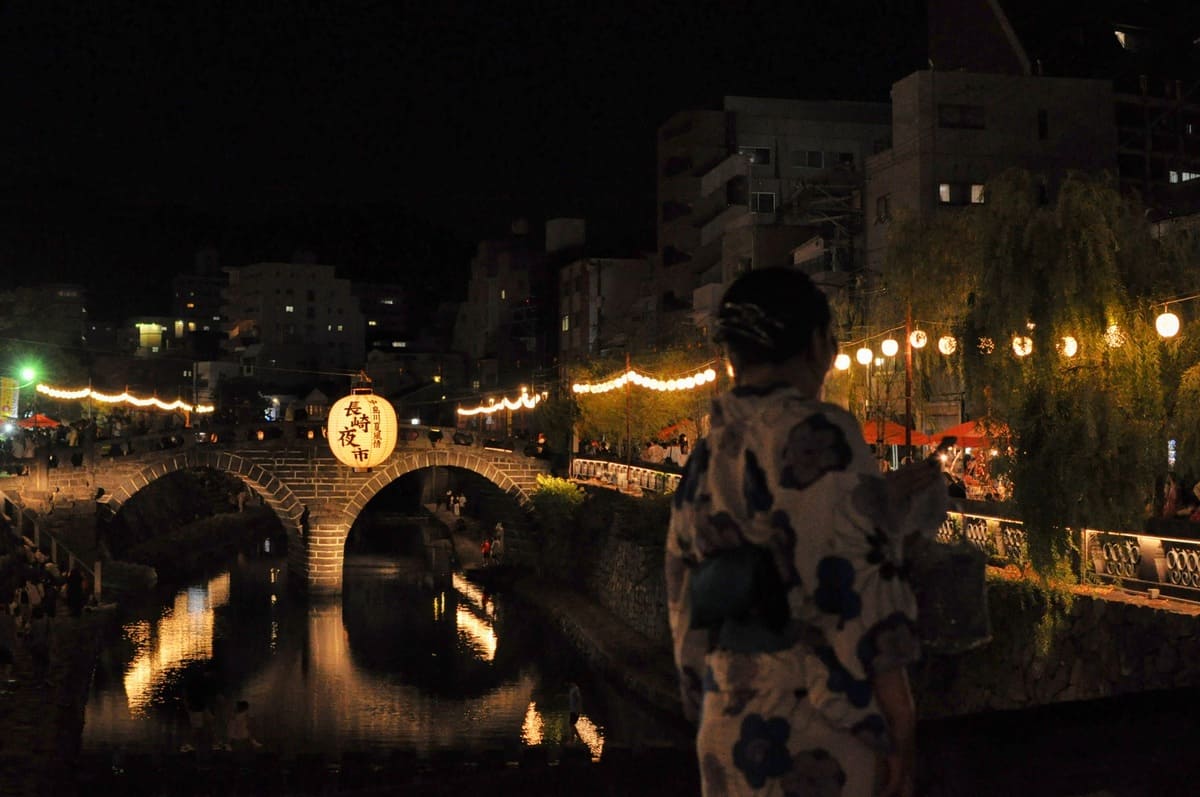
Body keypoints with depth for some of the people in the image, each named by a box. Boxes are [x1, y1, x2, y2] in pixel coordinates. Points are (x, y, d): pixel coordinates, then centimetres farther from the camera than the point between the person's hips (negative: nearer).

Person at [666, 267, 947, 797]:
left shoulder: (706, 456, 11)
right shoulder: (818, 433, -10)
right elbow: (854, 583, -16)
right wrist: (899, 723, -11)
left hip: (729, 725, 7)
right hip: (815, 730, -7)